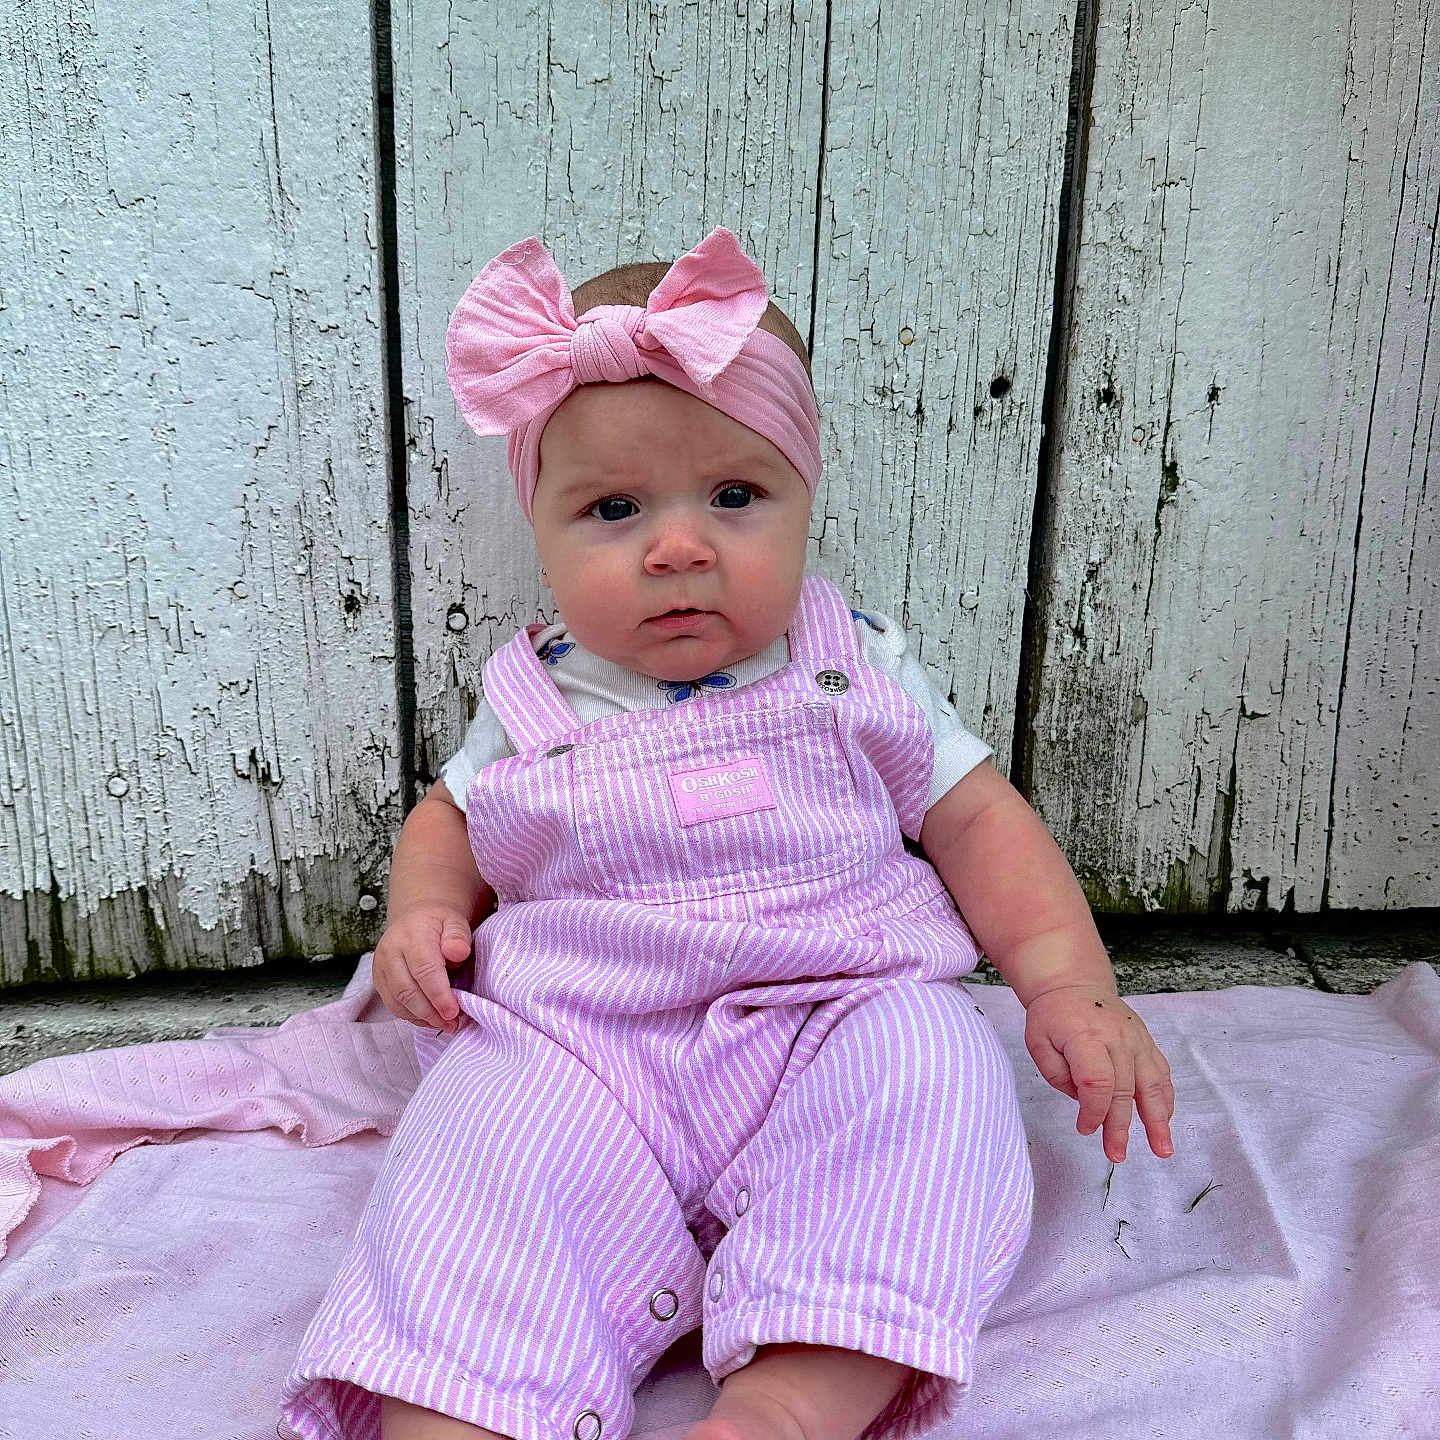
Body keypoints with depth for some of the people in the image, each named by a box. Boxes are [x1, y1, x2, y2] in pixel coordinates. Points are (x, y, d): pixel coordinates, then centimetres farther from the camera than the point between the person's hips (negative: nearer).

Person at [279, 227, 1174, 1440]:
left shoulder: (854, 671, 7)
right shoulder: (532, 700, 9)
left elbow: (976, 817, 9)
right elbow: (451, 815, 25)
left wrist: (1071, 984, -5)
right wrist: (422, 912, 2)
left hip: (831, 1016, 0)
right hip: (573, 1042, 1)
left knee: (929, 1059, -30)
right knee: (483, 1137, -27)